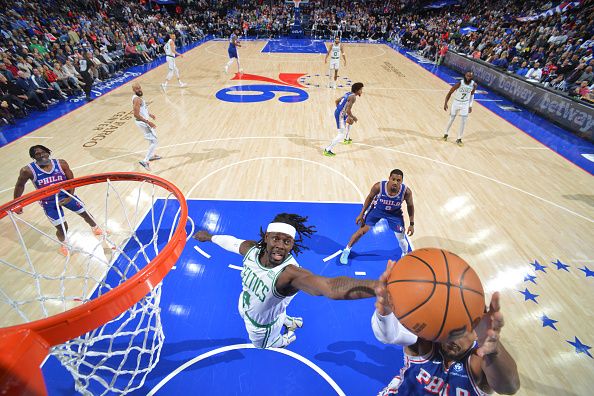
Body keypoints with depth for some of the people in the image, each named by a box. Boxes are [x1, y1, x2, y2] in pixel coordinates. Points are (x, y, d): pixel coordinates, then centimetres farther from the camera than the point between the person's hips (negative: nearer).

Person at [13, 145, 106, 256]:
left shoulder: (61, 164, -15)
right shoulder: (28, 170, -18)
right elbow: (20, 185, -1)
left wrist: (70, 197, -12)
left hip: (66, 195, 2)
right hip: (48, 202, -2)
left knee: (85, 214, 15)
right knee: (62, 228, -1)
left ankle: (95, 228, 47)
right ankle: (63, 244, 32)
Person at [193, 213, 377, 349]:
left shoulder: (290, 273, -46)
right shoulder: (252, 248, -28)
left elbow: (332, 287, -65)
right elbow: (231, 241, -5)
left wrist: (376, 286, -83)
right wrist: (209, 236, 14)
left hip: (262, 326, -5)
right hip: (245, 306, 5)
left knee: (262, 345, 30)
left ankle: (287, 338, 57)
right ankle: (288, 321, 63)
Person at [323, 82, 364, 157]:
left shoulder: (348, 94, 14)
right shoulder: (353, 97, -14)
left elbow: (336, 101, 20)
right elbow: (348, 110, -23)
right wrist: (353, 117, -8)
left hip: (337, 112, 10)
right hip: (340, 115, -10)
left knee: (350, 121, 35)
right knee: (341, 135, -9)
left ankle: (347, 139, 49)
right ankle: (327, 150, -10)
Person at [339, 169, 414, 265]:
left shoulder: (406, 191, -30)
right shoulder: (379, 186, -33)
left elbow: (410, 206, -10)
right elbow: (370, 197, -12)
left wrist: (411, 224, -6)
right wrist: (361, 214, -9)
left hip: (395, 213, 1)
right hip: (377, 209, -1)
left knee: (401, 237, 5)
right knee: (362, 231, -1)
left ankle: (405, 255, 40)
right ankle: (346, 250, 19)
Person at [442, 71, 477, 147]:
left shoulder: (474, 85, -11)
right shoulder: (459, 83, -21)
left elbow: (472, 94, 7)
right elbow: (450, 93, -11)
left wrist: (470, 105, 6)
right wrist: (445, 103, -17)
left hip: (465, 104, 2)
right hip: (456, 103, -2)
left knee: (463, 122, -2)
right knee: (451, 120, 9)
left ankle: (459, 139, 9)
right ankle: (446, 134, 31)